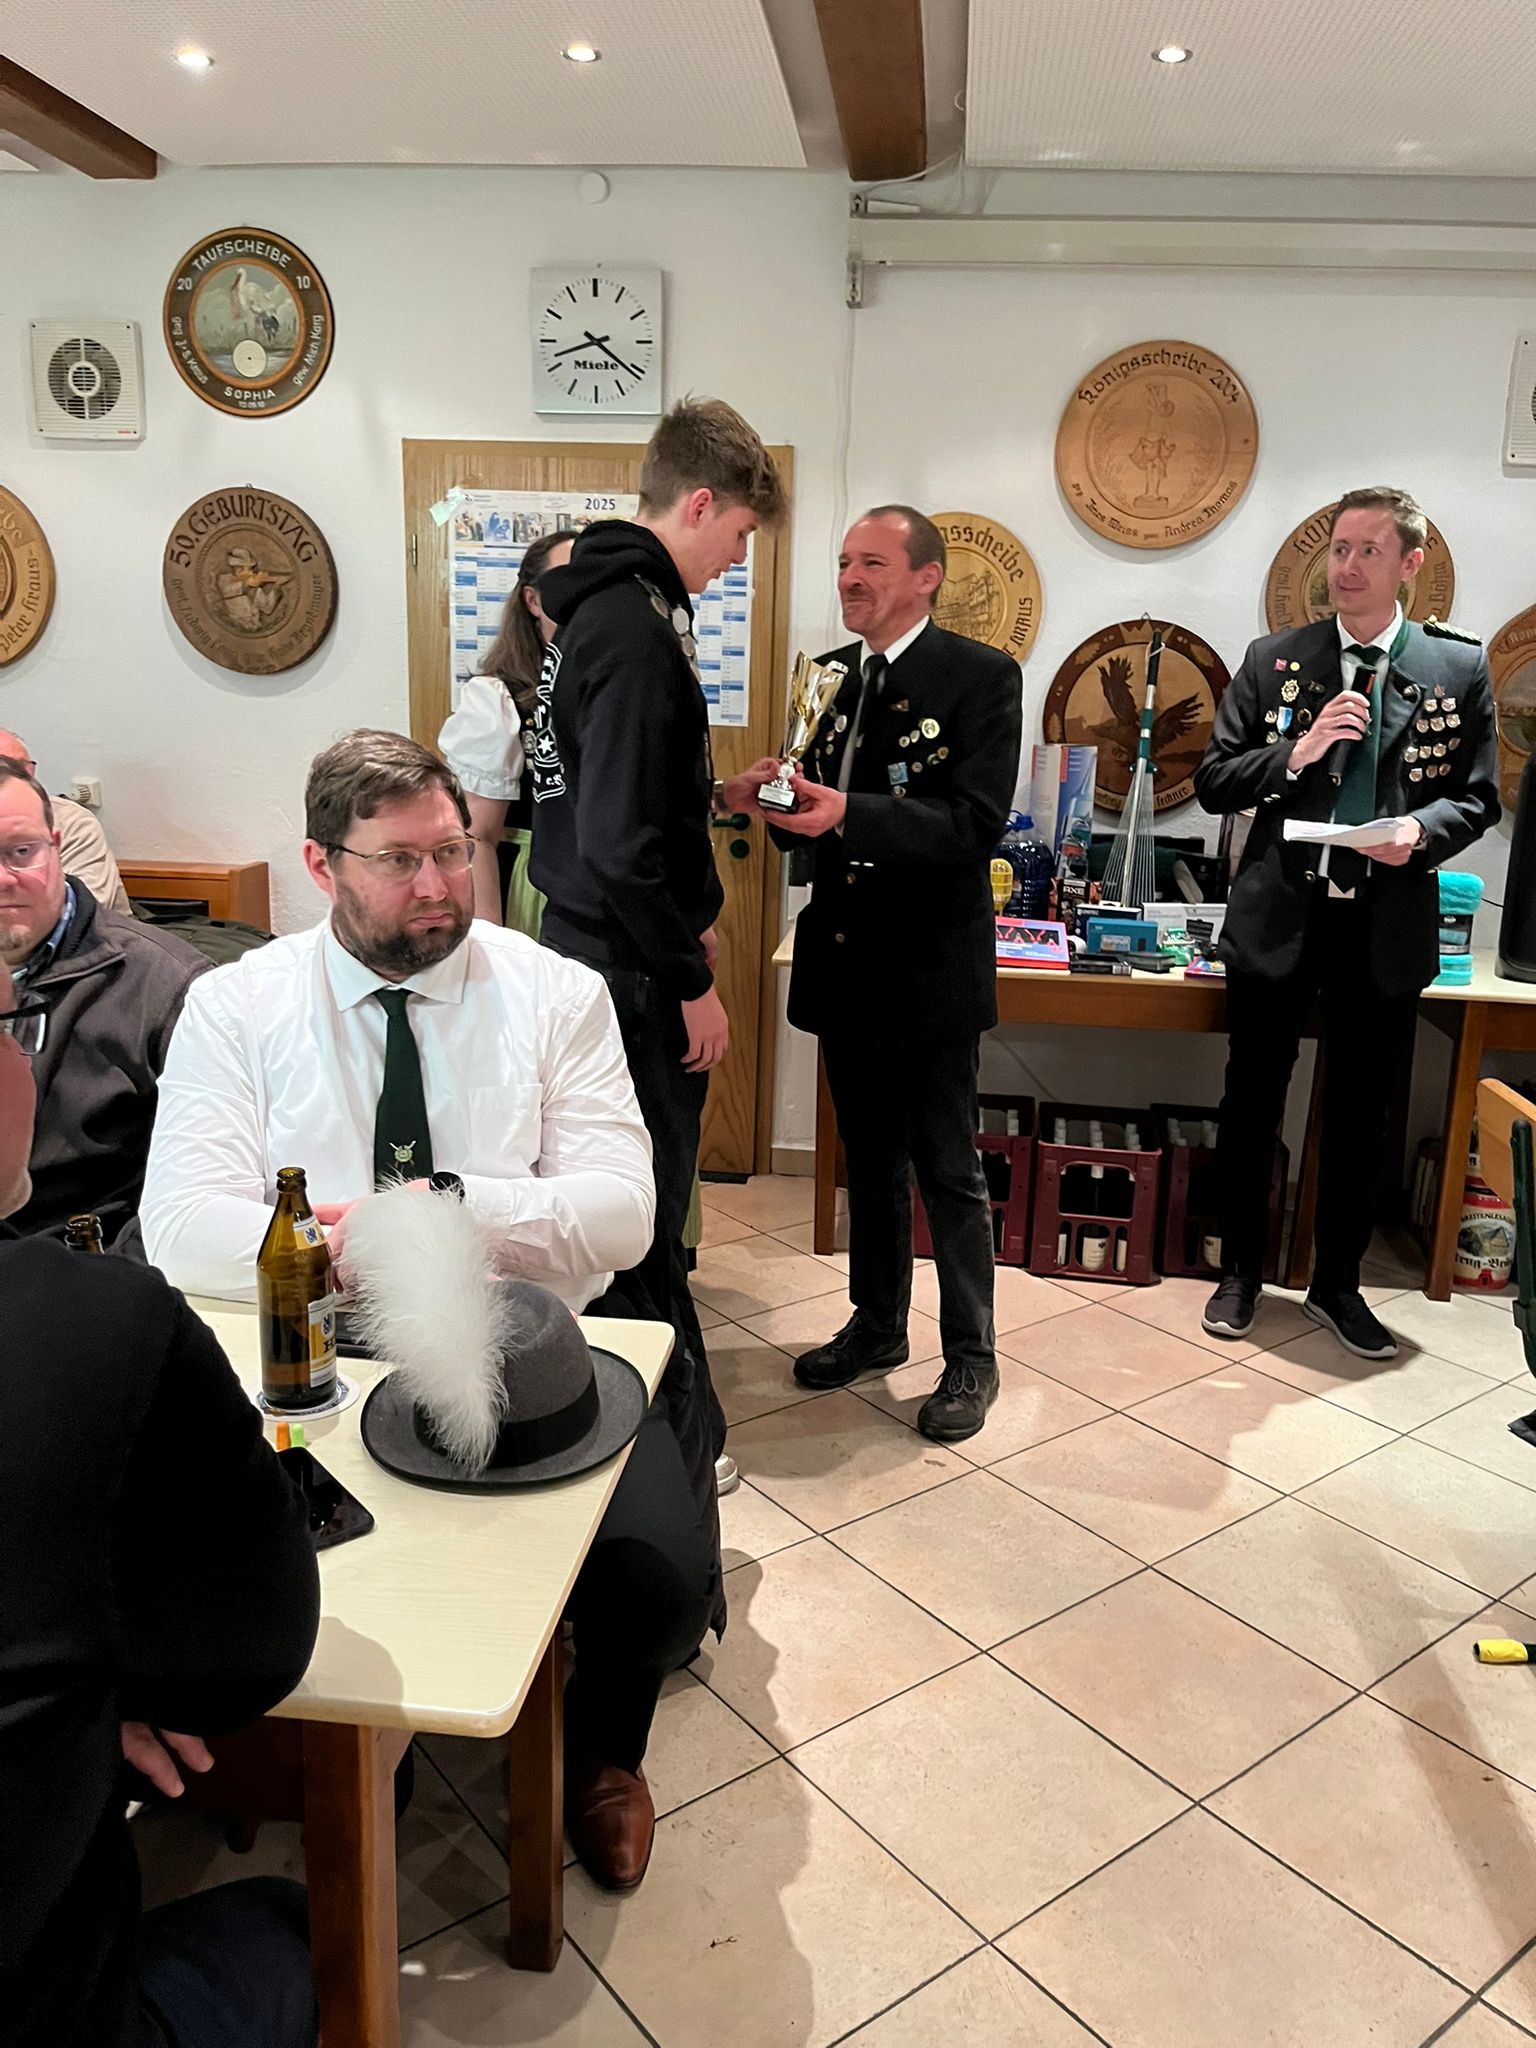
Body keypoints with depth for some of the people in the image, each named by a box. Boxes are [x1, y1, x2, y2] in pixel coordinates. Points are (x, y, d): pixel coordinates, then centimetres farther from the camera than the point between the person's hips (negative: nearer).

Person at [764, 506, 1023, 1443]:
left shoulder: (983, 675, -10)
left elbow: (976, 826, -20)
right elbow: (822, 816, 12)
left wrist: (847, 814, -31)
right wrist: (783, 804, -11)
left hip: (932, 967, -6)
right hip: (845, 960, 6)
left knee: (950, 1171, 5)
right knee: (871, 1161, 18)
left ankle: (971, 1358, 21)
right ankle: (878, 1326, 35)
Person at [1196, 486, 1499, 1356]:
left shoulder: (1460, 667, 2)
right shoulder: (1275, 660, 2)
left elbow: (1479, 797, 4)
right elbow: (1214, 782, -1)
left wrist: (1422, 828, -17)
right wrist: (1297, 752, -17)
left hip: (1388, 927, 1)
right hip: (1279, 919, 0)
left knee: (1361, 1117, 11)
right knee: (1252, 1105, 9)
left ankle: (1338, 1284, 29)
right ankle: (1241, 1274, 27)